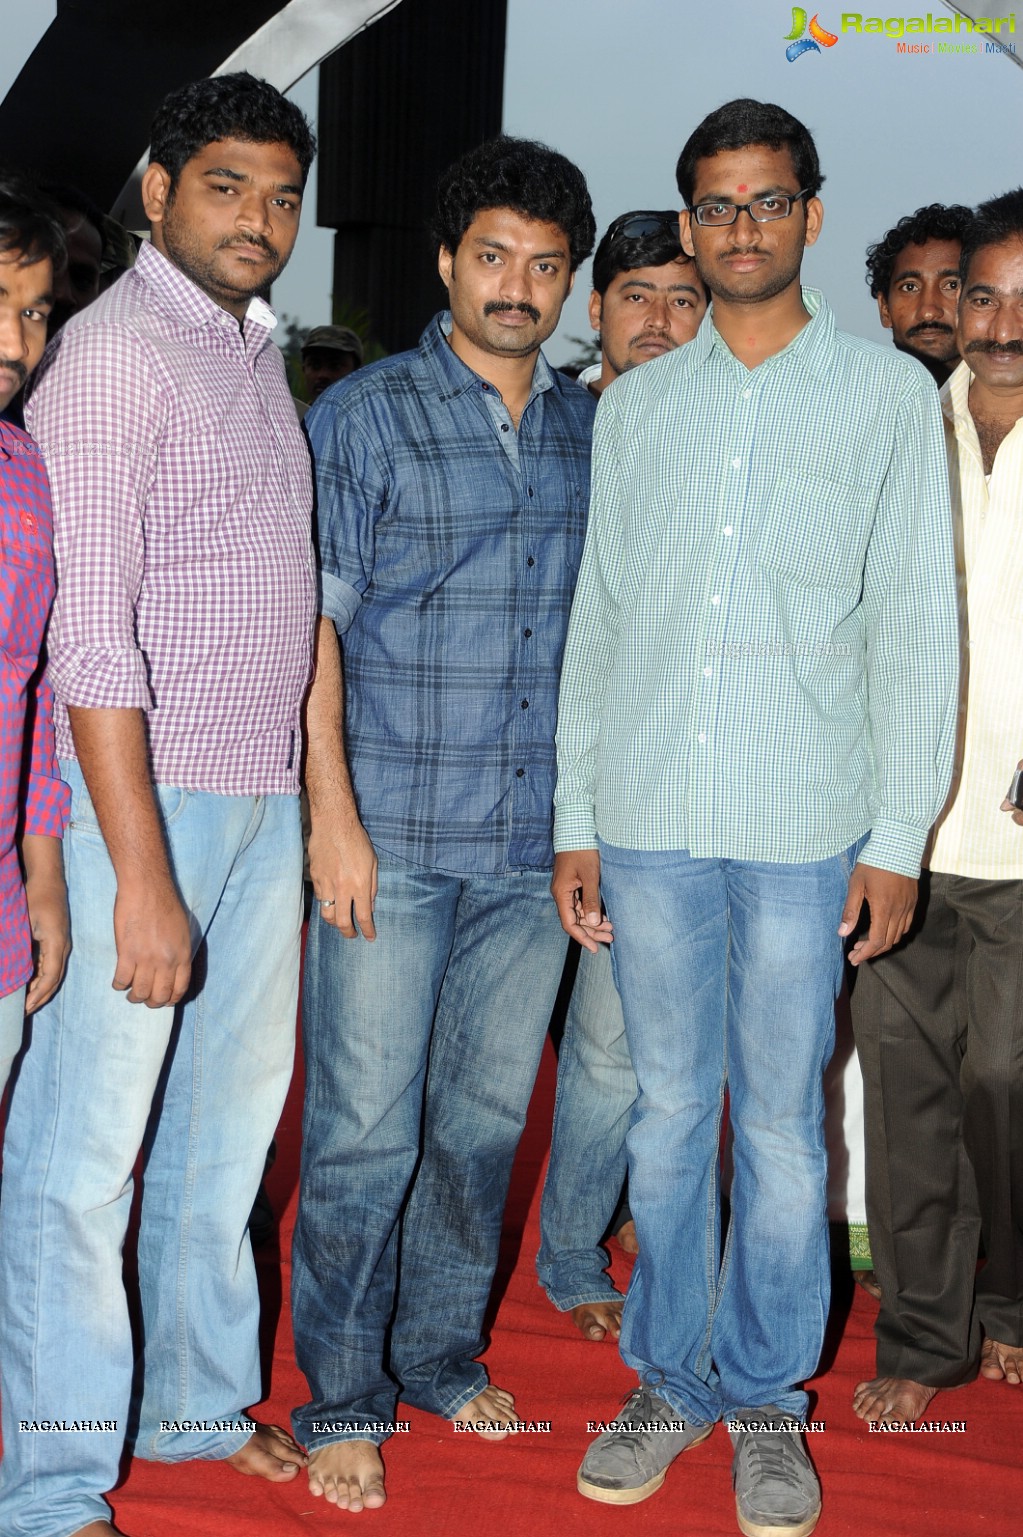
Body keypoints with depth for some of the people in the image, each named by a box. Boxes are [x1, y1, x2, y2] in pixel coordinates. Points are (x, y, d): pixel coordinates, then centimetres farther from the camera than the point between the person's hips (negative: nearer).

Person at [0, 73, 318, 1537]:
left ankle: (197, 1402, 32)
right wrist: (142, 875, -22)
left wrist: (307, 801, 15)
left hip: (264, 798, 9)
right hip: (147, 795, -8)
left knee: (230, 1118, 16)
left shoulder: (254, 348, 16)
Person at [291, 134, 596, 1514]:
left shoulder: (590, 430, 11)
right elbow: (312, 625, -6)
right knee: (365, 1130, 0)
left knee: (486, 1115, 14)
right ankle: (343, 1401, 16)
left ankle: (441, 1352, 31)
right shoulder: (363, 417, -2)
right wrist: (335, 817, -12)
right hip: (395, 836, -4)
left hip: (535, 842, 4)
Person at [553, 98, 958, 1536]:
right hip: (648, 817, 2)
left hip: (802, 822, -2)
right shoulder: (634, 405, 12)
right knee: (668, 1109, 10)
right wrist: (574, 820, 7)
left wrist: (898, 836, -4)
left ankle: (765, 1397, 22)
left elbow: (917, 626, 2)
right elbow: (594, 620, 12)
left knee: (780, 1123, 5)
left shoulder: (888, 394, 5)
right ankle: (669, 1379, 26)